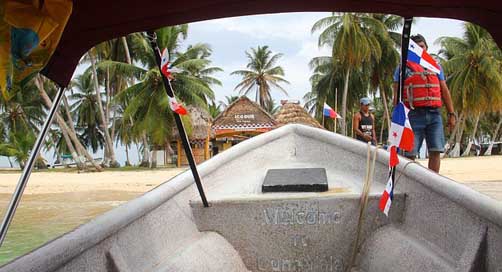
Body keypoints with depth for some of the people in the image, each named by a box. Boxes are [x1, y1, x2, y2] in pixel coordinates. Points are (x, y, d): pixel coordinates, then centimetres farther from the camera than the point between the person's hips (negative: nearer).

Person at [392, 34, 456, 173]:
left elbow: (444, 91, 18)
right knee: (410, 154, -3)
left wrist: (451, 114, 11)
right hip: (414, 114, -3)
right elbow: (397, 95, 2)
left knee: (436, 151, -1)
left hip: (434, 114, 4)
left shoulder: (435, 66, 19)